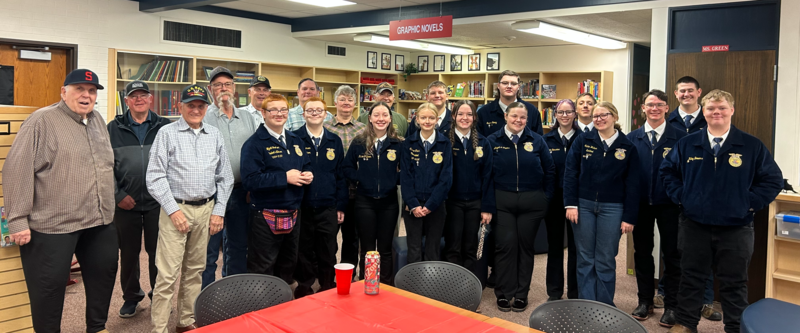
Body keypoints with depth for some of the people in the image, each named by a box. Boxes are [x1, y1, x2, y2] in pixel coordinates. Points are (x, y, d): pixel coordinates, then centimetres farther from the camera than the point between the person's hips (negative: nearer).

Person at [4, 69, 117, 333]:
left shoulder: (98, 121, 12)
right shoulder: (42, 121, -9)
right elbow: (17, 171, -14)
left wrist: (109, 207, 21)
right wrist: (18, 220, -17)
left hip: (99, 222, 7)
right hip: (53, 224, -7)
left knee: (104, 273, 16)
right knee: (50, 285, 4)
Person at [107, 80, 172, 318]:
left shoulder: (165, 127, 4)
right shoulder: (114, 129, 4)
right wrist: (118, 195, -6)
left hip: (158, 203, 0)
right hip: (126, 203, 1)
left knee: (157, 252, 7)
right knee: (128, 252, 12)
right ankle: (131, 296, 28)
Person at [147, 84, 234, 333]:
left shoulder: (215, 135, 9)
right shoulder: (167, 133, -2)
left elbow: (225, 177, 11)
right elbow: (155, 177, -6)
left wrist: (219, 210, 4)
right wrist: (173, 210, -11)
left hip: (206, 209, 4)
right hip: (176, 209, -4)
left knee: (195, 270, 12)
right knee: (168, 273, -4)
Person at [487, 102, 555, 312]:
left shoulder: (537, 141, 3)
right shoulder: (493, 141, 0)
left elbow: (549, 171, 8)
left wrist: (546, 198, 3)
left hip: (531, 202, 1)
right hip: (502, 202, -1)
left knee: (525, 246, 8)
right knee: (505, 245, -2)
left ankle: (521, 294, 20)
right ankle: (504, 293, 13)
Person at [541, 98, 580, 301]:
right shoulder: (547, 140, 4)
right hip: (553, 199, 2)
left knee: (575, 246, 6)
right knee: (554, 245, 10)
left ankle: (575, 294, 18)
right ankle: (554, 292, 21)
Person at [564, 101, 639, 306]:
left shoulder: (627, 147, 1)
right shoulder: (583, 141, 1)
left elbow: (632, 185, 1)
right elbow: (570, 173, -1)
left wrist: (629, 218, -2)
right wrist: (571, 204, -8)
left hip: (612, 208, -1)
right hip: (583, 205, 1)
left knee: (606, 261, 5)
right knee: (585, 259, 7)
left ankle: (605, 308, 18)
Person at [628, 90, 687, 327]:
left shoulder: (680, 137, -5)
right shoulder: (632, 138, 3)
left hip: (669, 205, -2)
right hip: (640, 204, 3)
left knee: (672, 255, 7)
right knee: (642, 253, 12)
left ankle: (671, 306, 18)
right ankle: (645, 302, 25)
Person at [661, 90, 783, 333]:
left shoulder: (752, 146, -2)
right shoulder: (687, 144, 3)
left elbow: (773, 180, 2)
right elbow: (667, 171, 14)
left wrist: (750, 203, -7)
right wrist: (680, 197, 3)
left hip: (736, 227, -1)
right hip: (694, 225, 1)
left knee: (734, 283, 9)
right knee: (691, 278, 12)